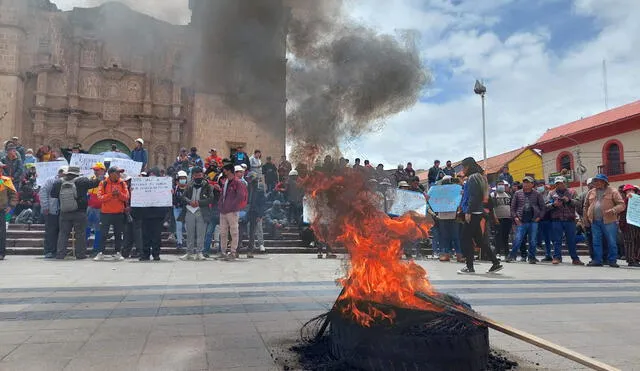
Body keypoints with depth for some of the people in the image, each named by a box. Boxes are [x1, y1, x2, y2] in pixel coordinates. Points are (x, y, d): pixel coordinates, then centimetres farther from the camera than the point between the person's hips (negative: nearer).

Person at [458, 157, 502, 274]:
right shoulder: (478, 177, 18)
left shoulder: (472, 178, -11)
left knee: (466, 238, -4)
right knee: (479, 239, 13)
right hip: (478, 213, 10)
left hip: (473, 213, -10)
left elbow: (473, 197, -19)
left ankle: (469, 267, 0)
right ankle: (496, 263, 16)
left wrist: (468, 212, -20)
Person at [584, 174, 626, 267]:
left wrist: (613, 210, -23)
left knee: (611, 242, 0)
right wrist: (587, 216, 14)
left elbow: (621, 205, -6)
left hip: (609, 221, -4)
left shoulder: (612, 191, -1)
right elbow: (586, 205, 23)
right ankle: (597, 260, 12)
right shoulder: (591, 192, 14)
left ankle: (612, 261, 9)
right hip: (595, 222, 5)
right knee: (596, 242, 6)